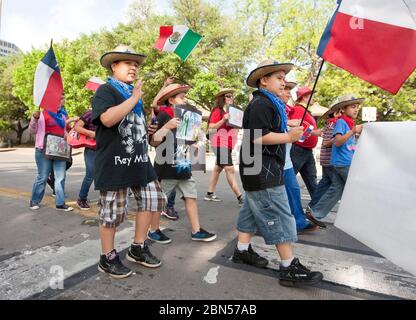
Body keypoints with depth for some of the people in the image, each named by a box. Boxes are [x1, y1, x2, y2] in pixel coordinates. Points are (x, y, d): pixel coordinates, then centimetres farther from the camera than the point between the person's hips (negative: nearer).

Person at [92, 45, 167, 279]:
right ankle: (108, 258, 22)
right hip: (114, 162, -8)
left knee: (153, 199, 8)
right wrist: (134, 98, -18)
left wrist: (148, 131, 16)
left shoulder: (135, 94, 21)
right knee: (112, 211, 1)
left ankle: (138, 249, 24)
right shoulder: (106, 90, -6)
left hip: (139, 160, 9)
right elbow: (108, 119, -27)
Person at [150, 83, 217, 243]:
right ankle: (154, 230, 24)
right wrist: (167, 127, -28)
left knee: (191, 197, 7)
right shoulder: (163, 116, -10)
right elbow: (153, 142, -17)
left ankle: (196, 231, 15)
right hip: (166, 168, -7)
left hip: (182, 166, 7)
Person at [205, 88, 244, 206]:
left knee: (218, 168, 12)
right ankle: (240, 197, -10)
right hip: (220, 143, -9)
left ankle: (210, 194, 22)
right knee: (230, 169, -11)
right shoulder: (218, 111, -8)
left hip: (228, 144, 9)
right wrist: (223, 120, -23)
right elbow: (210, 128, -14)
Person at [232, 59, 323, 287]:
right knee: (279, 217, -6)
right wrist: (289, 137, -18)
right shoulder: (261, 104, -14)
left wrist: (290, 133, 16)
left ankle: (242, 251, 28)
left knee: (252, 211, 16)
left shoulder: (270, 103, 19)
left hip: (260, 171, 11)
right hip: (263, 172, -11)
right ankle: (289, 268, 2)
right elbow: (258, 137, -25)